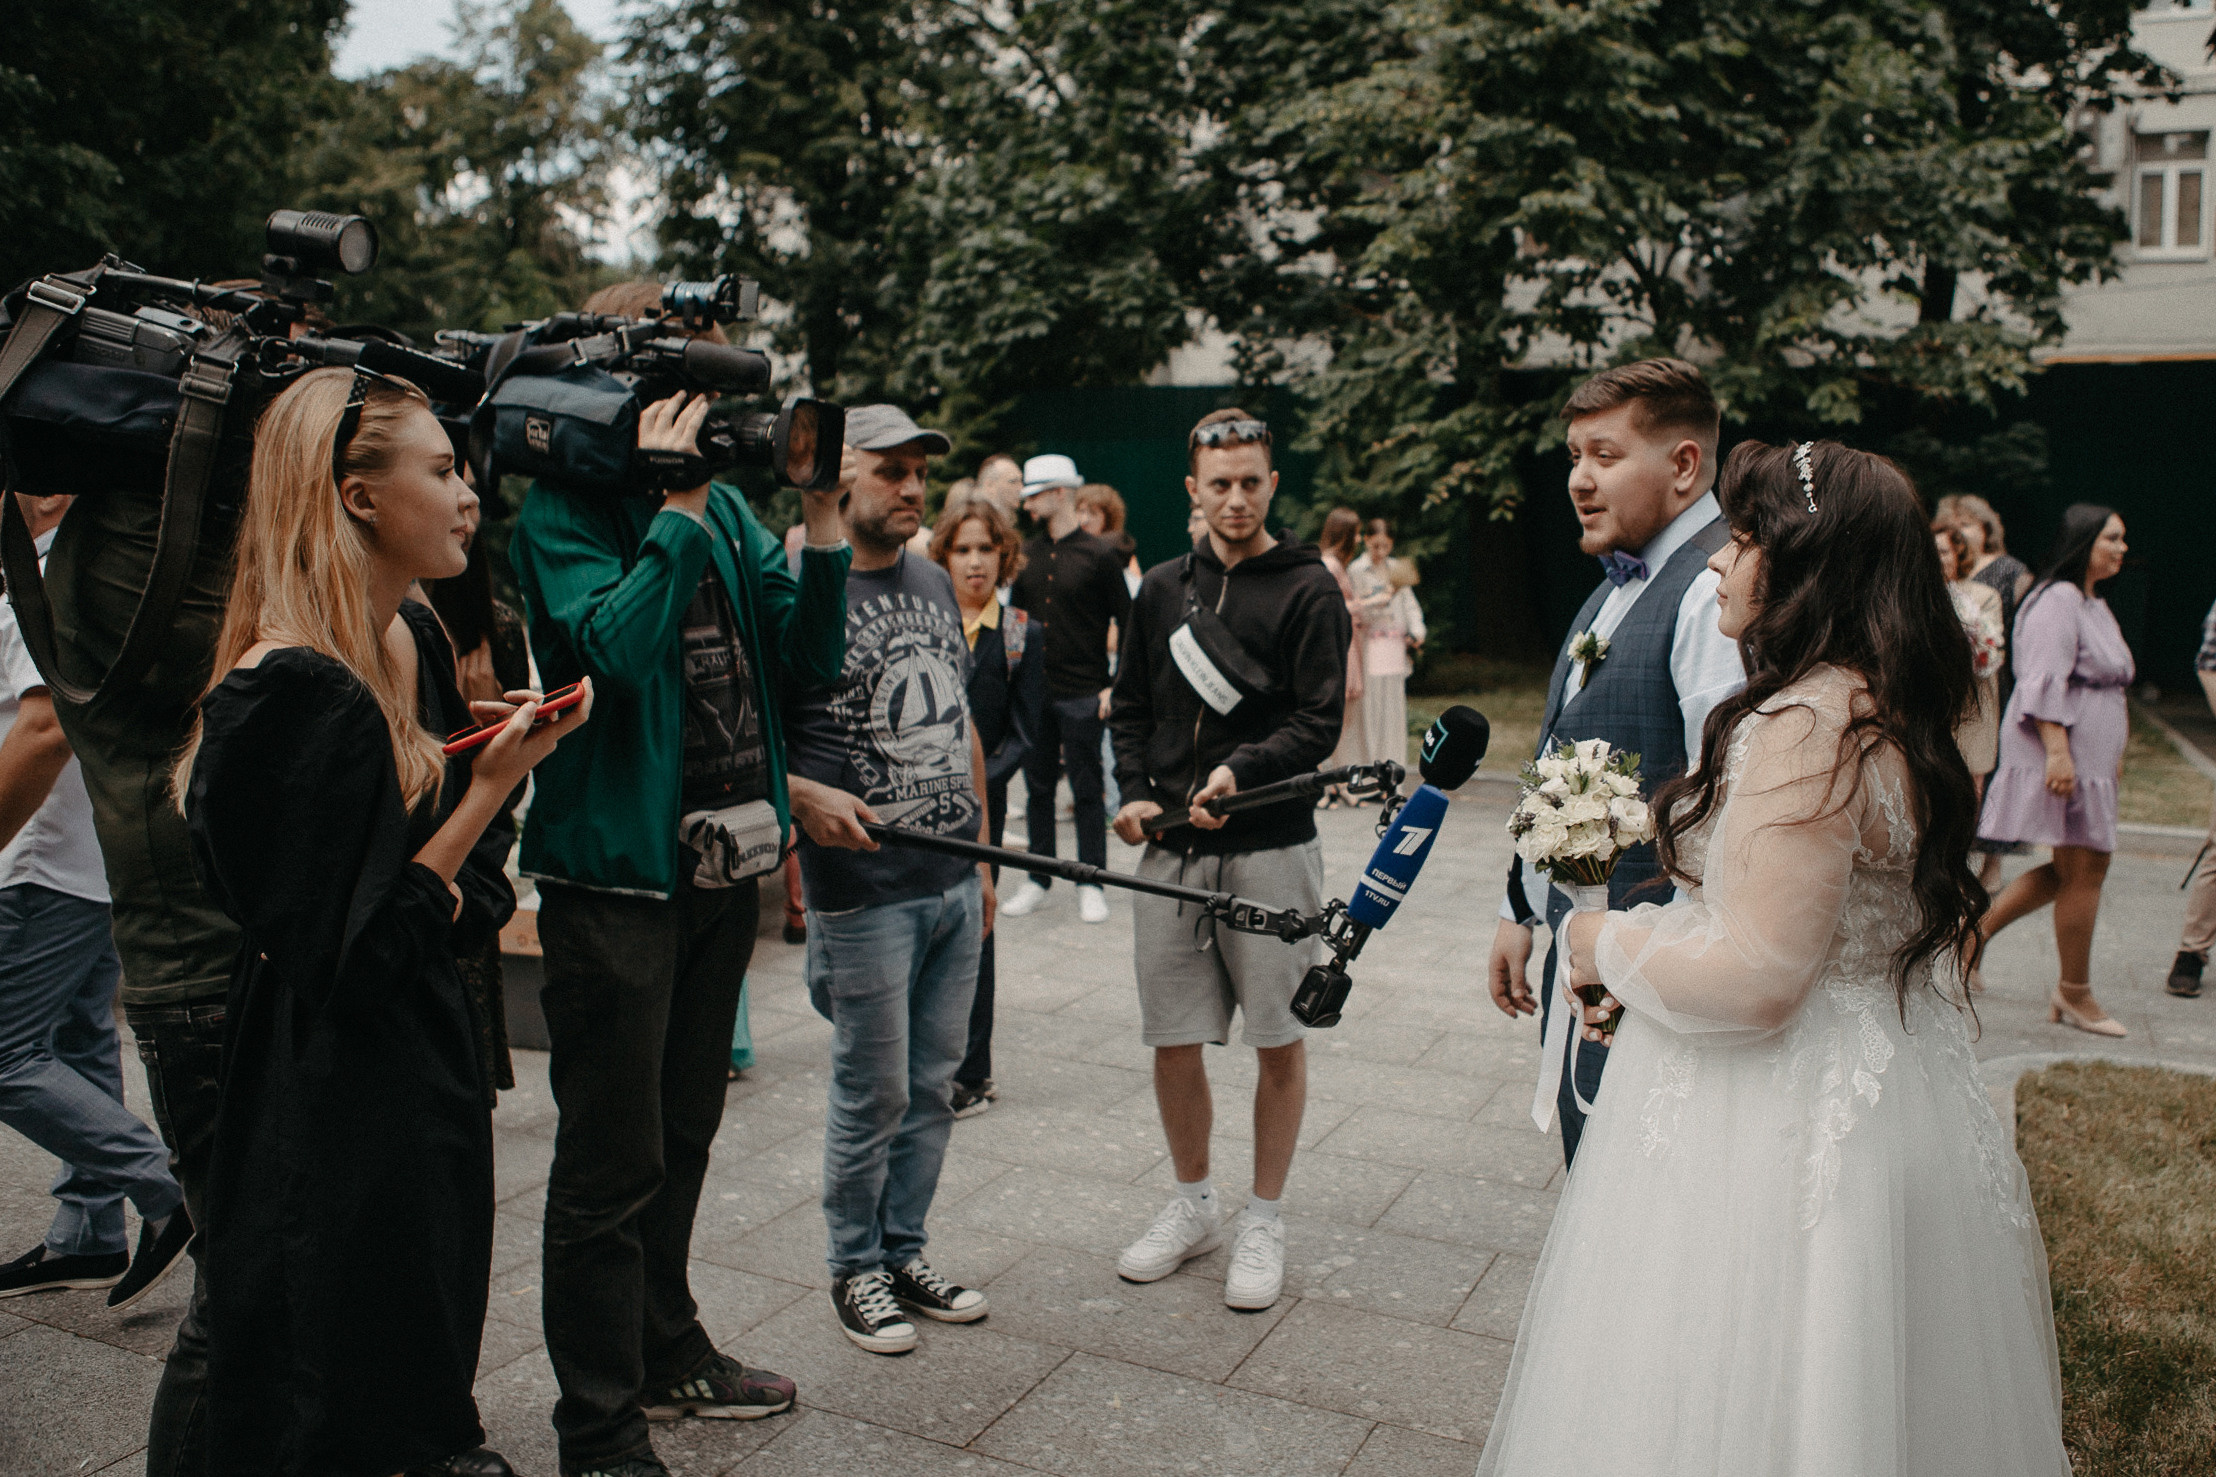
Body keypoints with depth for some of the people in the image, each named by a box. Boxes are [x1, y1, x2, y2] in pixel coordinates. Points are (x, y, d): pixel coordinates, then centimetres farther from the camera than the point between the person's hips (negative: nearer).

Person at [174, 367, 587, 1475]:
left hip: (429, 1060, 8)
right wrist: (492, 787, -23)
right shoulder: (292, 690, -24)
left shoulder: (414, 639, 3)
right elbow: (346, 958, -23)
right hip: (333, 1112, -8)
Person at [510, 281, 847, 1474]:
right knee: (614, 1162, 2)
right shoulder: (562, 513, -10)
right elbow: (618, 645, -27)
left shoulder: (724, 503, 9)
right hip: (618, 872, -7)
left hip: (722, 863, 7)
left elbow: (807, 656, 4)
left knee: (682, 1133, 21)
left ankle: (666, 1352, 39)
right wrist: (676, 503, -23)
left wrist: (821, 517, -6)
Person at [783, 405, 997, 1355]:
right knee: (872, 1093, 4)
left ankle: (905, 1252, 30)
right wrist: (802, 796, -26)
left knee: (933, 1083, 14)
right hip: (864, 892, -7)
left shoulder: (933, 583, 12)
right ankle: (855, 1270, 24)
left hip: (955, 884, 7)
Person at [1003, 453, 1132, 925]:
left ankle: (1091, 884, 13)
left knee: (1087, 790, 3)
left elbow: (1127, 625, -3)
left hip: (1083, 696, -5)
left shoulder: (1099, 555, -4)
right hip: (1033, 694, 5)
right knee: (1037, 787, 10)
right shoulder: (1028, 555, 10)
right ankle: (1038, 880, 20)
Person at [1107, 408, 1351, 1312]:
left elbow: (1318, 722, -8)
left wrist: (1241, 771, -24)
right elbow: (1130, 705, 16)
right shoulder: (1162, 589, 11)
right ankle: (1192, 1205, 30)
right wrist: (1135, 790, 0)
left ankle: (1263, 1221, 23)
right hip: (1168, 848, 4)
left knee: (1278, 1041, 6)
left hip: (1269, 847, -3)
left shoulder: (1308, 590, -2)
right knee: (1172, 1041, 9)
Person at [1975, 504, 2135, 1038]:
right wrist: (2057, 751, -28)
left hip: (2089, 758, 10)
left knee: (2072, 870, 11)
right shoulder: (2057, 599, -13)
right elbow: (2044, 682, -22)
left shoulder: (2095, 606, 19)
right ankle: (2075, 993, 7)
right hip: (2060, 757, -10)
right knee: (2084, 870, -4)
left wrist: (2113, 751, 25)